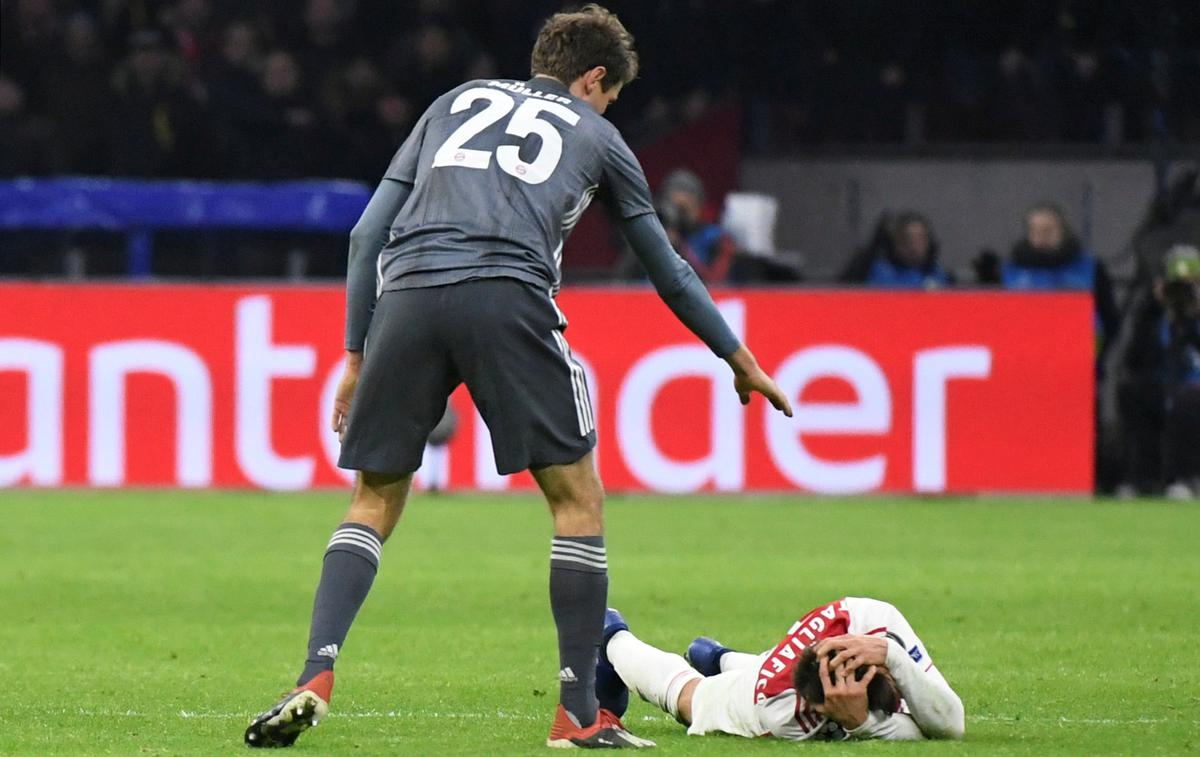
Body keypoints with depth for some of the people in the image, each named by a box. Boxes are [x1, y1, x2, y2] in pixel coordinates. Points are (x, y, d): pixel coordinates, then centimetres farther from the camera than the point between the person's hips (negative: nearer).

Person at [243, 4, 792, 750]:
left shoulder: (457, 102, 30)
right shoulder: (594, 135, 24)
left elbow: (367, 233, 23)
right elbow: (669, 273, 32)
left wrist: (357, 354, 26)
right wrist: (740, 361, 44)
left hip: (407, 297, 3)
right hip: (508, 297, -3)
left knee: (375, 501, 14)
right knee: (577, 495, 10)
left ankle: (316, 677, -4)